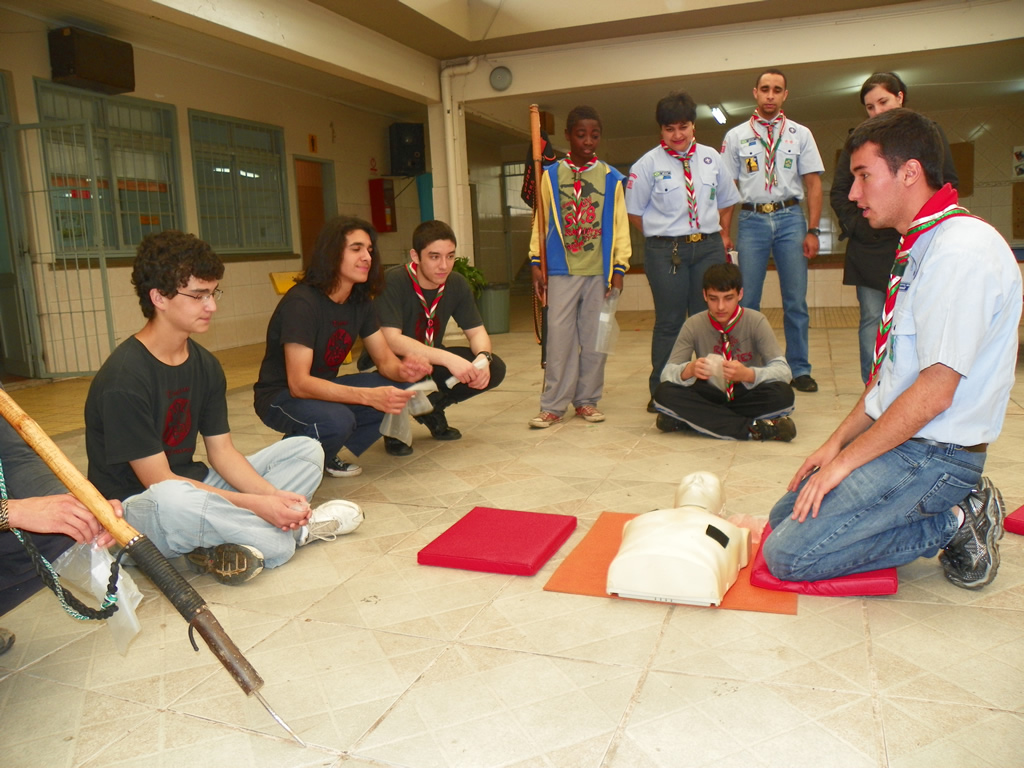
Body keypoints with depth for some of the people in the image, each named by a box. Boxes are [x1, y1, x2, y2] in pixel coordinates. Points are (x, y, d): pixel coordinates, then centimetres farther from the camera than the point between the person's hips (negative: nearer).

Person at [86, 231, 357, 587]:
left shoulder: (205, 365, 3)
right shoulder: (124, 379, -21)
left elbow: (221, 451, 2)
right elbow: (158, 482, -21)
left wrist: (274, 496, -16)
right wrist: (256, 504, -26)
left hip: (193, 486, 8)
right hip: (134, 507, -8)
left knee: (306, 451, 0)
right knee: (172, 502, -43)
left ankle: (222, 544, -22)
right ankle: (296, 532, -18)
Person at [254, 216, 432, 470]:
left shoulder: (361, 301, -1)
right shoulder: (301, 302, -25)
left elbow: (385, 360, -1)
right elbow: (299, 384, -31)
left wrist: (403, 370, -27)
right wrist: (369, 396, -42)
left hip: (324, 389, 8)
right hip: (281, 396, -8)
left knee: (402, 390, -11)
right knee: (336, 420, -38)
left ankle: (326, 456, -3)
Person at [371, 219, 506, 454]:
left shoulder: (457, 284, -8)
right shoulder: (393, 283, -26)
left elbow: (477, 331, -2)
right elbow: (391, 340, -36)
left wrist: (483, 357, -26)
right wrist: (447, 359, -46)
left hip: (431, 361, 6)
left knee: (494, 369, -12)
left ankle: (431, 408, 10)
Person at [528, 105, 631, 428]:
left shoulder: (610, 177, 7)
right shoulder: (551, 175, 7)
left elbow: (620, 225, 7)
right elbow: (541, 221, 7)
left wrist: (618, 270, 1)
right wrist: (536, 264, 0)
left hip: (600, 271, 1)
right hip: (562, 270, -1)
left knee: (594, 338, 5)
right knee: (559, 337, -3)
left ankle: (586, 399, 16)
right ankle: (553, 405, 3)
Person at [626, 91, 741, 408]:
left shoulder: (711, 158, 9)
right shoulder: (648, 164, -2)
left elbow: (726, 200, 20)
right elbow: (634, 211, 2)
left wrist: (723, 234, 11)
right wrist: (660, 237, 1)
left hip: (708, 247, 3)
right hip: (665, 251, -3)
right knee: (669, 322, 2)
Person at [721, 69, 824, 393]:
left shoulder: (800, 134, 10)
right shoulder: (736, 136, 9)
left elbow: (813, 184, 7)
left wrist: (812, 230, -3)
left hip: (790, 217, 1)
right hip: (752, 219, 0)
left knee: (796, 301, 2)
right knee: (746, 301, 0)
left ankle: (799, 369, 12)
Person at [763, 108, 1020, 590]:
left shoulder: (962, 250, -20)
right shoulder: (919, 246, 13)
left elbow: (935, 390, -24)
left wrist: (846, 461, -16)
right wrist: (837, 443, 9)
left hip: (931, 456, -10)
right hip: (902, 443, 10)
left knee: (789, 555, -14)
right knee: (786, 516, 12)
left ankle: (954, 524, -2)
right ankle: (954, 515, 10)